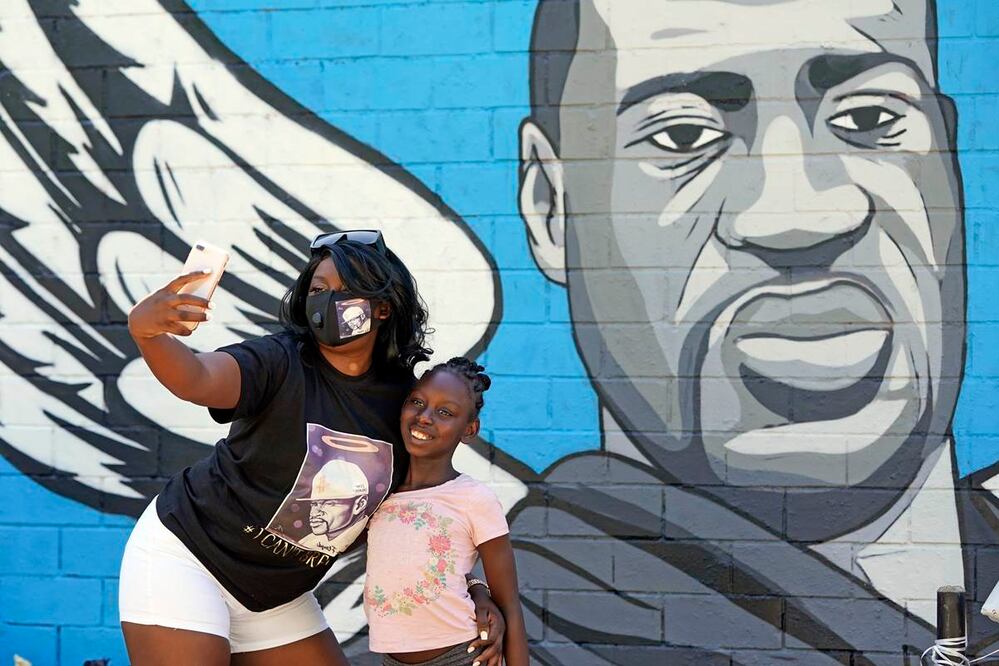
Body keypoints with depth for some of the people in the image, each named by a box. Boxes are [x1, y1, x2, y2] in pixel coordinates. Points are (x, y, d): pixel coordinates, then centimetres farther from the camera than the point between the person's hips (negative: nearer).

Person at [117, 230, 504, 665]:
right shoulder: (280, 363, -19)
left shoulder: (403, 400, -4)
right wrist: (146, 333, -60)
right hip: (186, 561, -6)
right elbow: (196, 379, -39)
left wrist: (472, 591, -2)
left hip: (276, 598, 6)